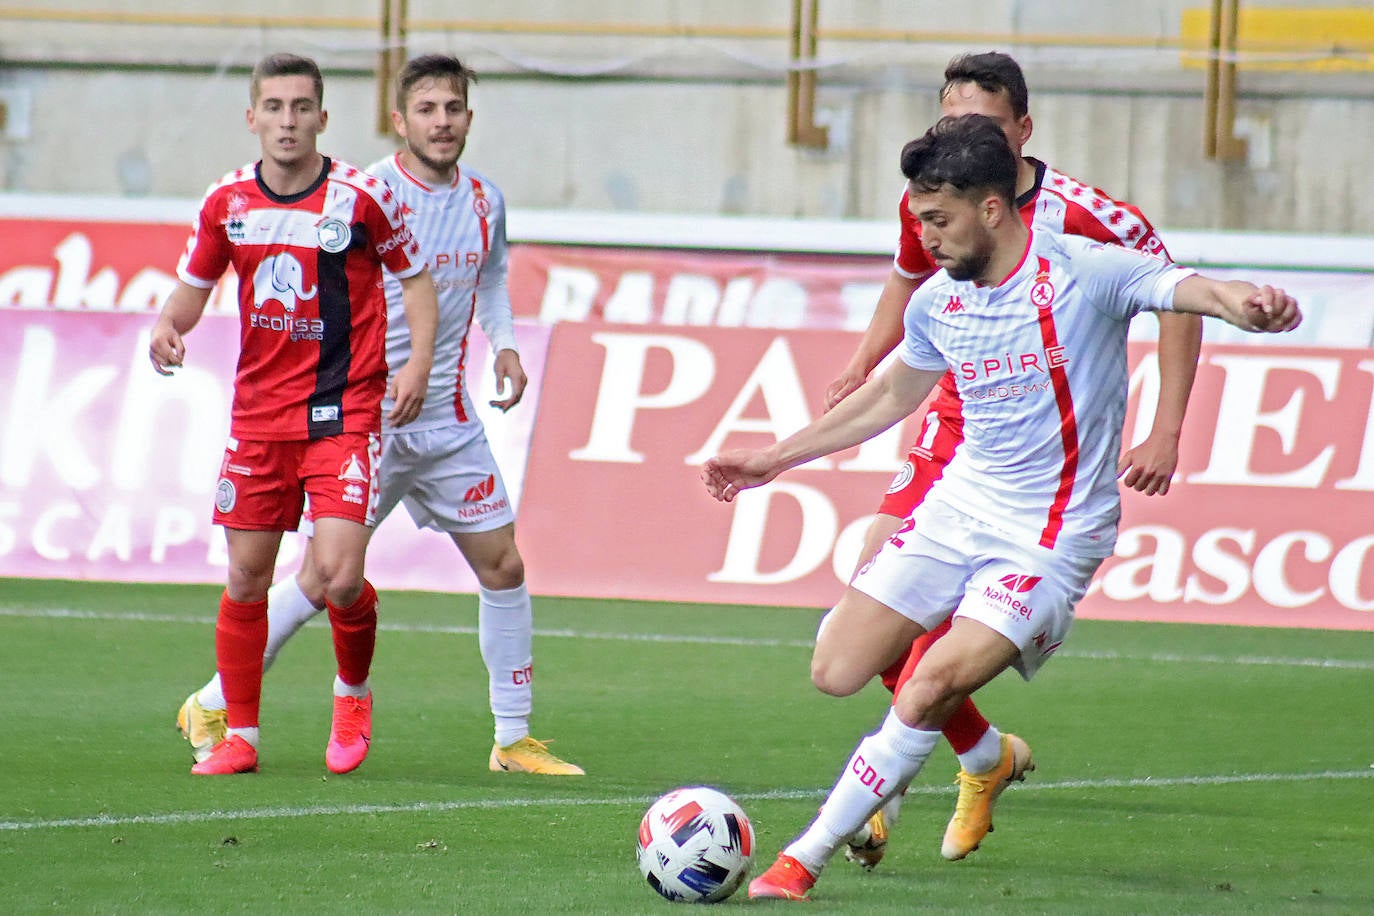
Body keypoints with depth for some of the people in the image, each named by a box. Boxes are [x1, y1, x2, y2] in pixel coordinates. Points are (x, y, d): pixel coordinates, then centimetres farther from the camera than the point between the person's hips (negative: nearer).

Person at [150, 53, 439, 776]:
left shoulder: (362, 197, -8)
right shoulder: (227, 202, 2)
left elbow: (415, 278, 5)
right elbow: (192, 287, 15)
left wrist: (418, 363, -8)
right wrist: (169, 326, -7)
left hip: (345, 412, -3)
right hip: (257, 411, 3)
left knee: (339, 578, -14)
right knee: (245, 581, 5)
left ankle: (353, 694, 16)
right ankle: (239, 736, 18)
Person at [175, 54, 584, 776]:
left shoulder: (485, 202, 5)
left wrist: (505, 344, 8)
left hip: (449, 419, 6)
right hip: (364, 417, -6)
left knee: (503, 567, 4)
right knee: (322, 580, -6)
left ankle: (513, 739, 16)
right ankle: (211, 707, 10)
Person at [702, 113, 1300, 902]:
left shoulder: (1082, 271, -15)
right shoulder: (939, 301, 4)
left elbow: (1180, 287, -31)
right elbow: (895, 394, 22)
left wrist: (1241, 303, -55)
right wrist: (778, 457, 27)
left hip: (1051, 534, -7)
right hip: (958, 504, 7)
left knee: (929, 692, -21)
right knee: (837, 673, 0)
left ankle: (805, 860, -8)